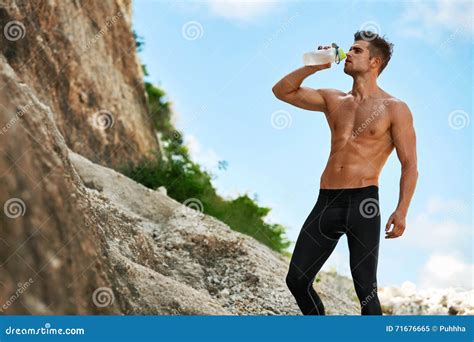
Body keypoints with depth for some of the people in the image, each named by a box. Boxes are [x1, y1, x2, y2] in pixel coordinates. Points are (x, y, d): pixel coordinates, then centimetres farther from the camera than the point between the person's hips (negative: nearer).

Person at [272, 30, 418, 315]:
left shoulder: (394, 109, 3)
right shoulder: (332, 100, 16)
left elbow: (410, 165, -1)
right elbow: (282, 91, 18)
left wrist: (402, 211, -13)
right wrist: (313, 67, 5)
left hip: (363, 204, -5)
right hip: (326, 202, 5)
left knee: (365, 290, -2)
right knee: (297, 280, 4)